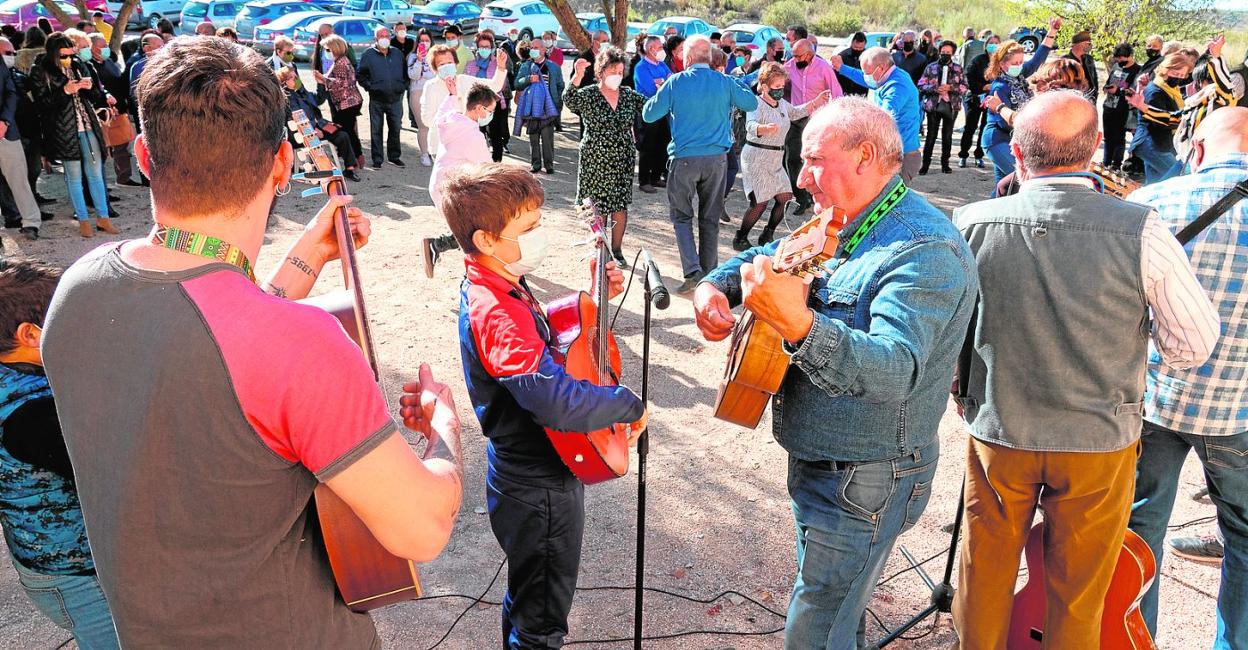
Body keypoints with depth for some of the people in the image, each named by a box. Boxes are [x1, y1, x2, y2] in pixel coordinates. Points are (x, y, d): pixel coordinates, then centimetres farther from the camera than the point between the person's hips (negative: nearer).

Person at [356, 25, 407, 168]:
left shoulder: (397, 54, 10)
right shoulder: (368, 54, 0)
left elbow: (405, 72, 18)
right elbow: (360, 74, 3)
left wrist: (403, 86, 6)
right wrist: (369, 87, -6)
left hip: (396, 99, 3)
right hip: (377, 100, -3)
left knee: (395, 129, 9)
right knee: (376, 130, 2)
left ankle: (394, 156, 21)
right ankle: (377, 159, 9)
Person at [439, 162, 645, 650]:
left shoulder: (495, 287, 0)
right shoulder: (497, 313, -31)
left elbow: (540, 338, 18)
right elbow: (558, 401, -43)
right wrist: (630, 405, -27)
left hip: (527, 475, 10)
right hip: (541, 488, -9)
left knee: (527, 597, 31)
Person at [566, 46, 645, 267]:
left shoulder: (629, 95, 7)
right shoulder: (588, 94, -5)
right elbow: (569, 100, -24)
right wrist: (577, 76, -41)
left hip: (622, 161, 3)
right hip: (595, 160, -3)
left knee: (620, 206, 4)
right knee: (598, 207, 3)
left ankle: (616, 250, 19)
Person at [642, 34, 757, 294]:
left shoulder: (676, 82, -6)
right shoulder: (724, 82, 0)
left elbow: (648, 114, -3)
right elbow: (752, 103, 14)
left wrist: (657, 95, 16)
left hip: (684, 158, -2)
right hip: (717, 158, 3)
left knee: (681, 215, 9)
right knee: (710, 218, 12)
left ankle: (692, 271, -6)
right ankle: (709, 275, 17)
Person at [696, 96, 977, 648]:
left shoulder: (925, 251, -25)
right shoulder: (844, 227, 5)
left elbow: (895, 371, -40)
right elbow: (766, 254, 20)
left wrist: (798, 324, -57)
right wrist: (715, 286, -1)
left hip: (863, 483, -9)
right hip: (816, 460, 9)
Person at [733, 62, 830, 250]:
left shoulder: (782, 103, 10)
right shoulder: (757, 104, -15)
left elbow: (795, 113, 32)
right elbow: (751, 125, -35)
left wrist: (815, 102, 24)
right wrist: (765, 128, -56)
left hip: (775, 159, 8)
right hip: (756, 158, -8)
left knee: (785, 198, 1)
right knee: (760, 202, -14)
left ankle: (767, 236, 16)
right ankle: (740, 239, 1)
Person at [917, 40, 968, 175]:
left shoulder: (958, 69, 7)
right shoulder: (931, 67, 4)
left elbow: (964, 87, 2)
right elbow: (921, 85, 1)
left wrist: (950, 87, -14)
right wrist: (935, 89, -15)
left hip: (951, 106, 1)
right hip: (933, 105, -1)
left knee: (947, 136, 7)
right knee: (931, 136, -3)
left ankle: (945, 163, 17)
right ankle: (925, 164, 4)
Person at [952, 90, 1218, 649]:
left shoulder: (971, 223, -15)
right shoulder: (1141, 231, -19)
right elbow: (1193, 346, -10)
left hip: (998, 432, 1)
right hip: (1100, 440, 0)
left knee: (986, 569, 21)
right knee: (1078, 589, 19)